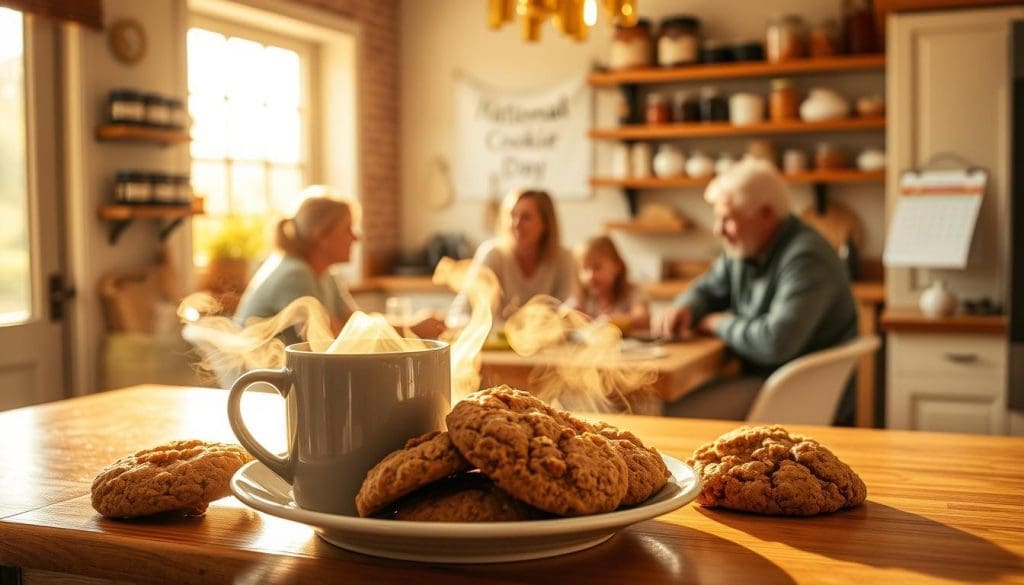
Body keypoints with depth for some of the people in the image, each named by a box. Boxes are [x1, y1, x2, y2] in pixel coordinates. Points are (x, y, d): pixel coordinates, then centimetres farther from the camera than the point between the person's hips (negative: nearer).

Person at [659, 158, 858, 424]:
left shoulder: (806, 259, -22)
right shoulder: (743, 249, 6)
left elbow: (776, 342, -32)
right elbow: (707, 289, 21)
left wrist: (720, 324, -14)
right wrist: (685, 309, -4)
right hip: (759, 376, 9)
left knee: (676, 417, -20)